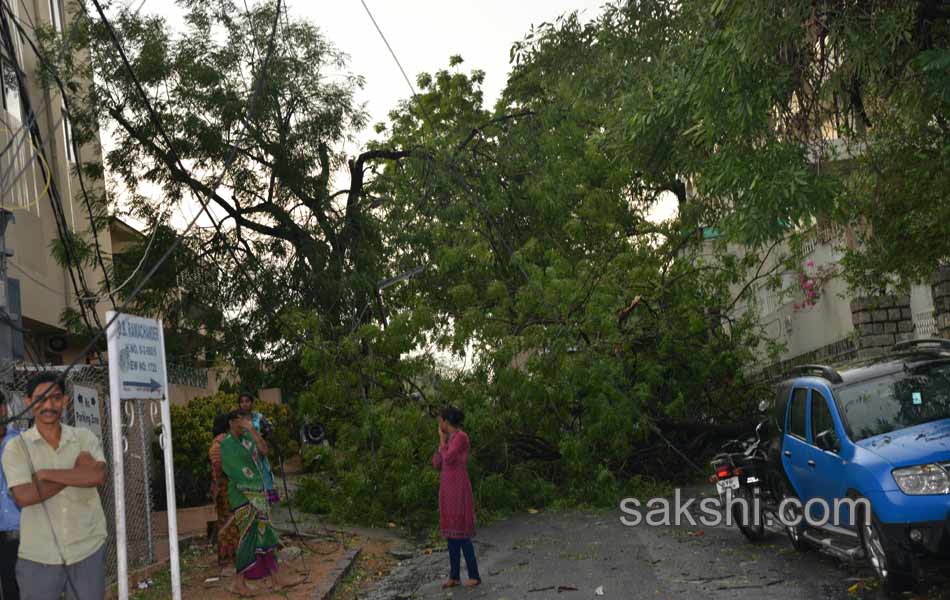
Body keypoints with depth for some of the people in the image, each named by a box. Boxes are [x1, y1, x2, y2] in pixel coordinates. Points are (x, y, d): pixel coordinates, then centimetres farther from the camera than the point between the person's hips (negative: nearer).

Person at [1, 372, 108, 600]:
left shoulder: (85, 438, 2)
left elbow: (98, 476, -16)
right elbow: (23, 496, -16)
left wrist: (45, 473, -15)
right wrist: (77, 471, -13)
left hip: (88, 550, 2)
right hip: (38, 556, -1)